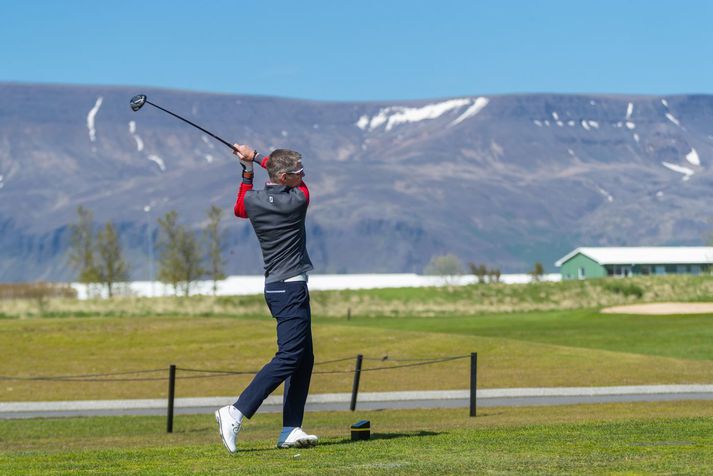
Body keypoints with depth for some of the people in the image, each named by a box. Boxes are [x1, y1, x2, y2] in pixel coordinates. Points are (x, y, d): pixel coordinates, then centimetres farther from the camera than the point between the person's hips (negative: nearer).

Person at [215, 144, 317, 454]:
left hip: (276, 287, 8)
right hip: (291, 288, -8)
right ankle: (236, 412, -25)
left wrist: (247, 170, 27)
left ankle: (290, 430, 5)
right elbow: (298, 184, 12)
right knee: (288, 358, -14)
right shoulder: (297, 200, -11)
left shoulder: (252, 201, 4)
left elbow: (239, 209, 30)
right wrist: (256, 157, 17)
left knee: (304, 359, 11)